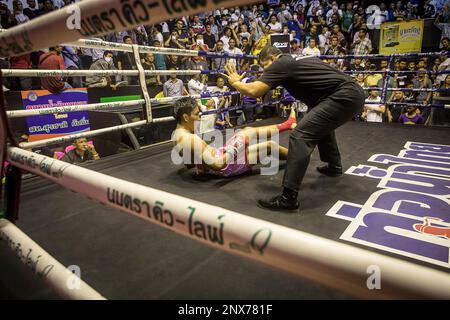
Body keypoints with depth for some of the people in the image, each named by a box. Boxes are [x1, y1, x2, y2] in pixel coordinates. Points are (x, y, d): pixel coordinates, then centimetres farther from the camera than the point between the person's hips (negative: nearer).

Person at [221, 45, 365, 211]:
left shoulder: (281, 64, -4)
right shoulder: (299, 60, 22)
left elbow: (254, 91, -11)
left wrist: (234, 82, 7)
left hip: (344, 97, -10)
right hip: (354, 93, 10)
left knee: (301, 136, -15)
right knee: (322, 125, 33)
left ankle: (288, 198, -16)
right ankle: (334, 166, 49)